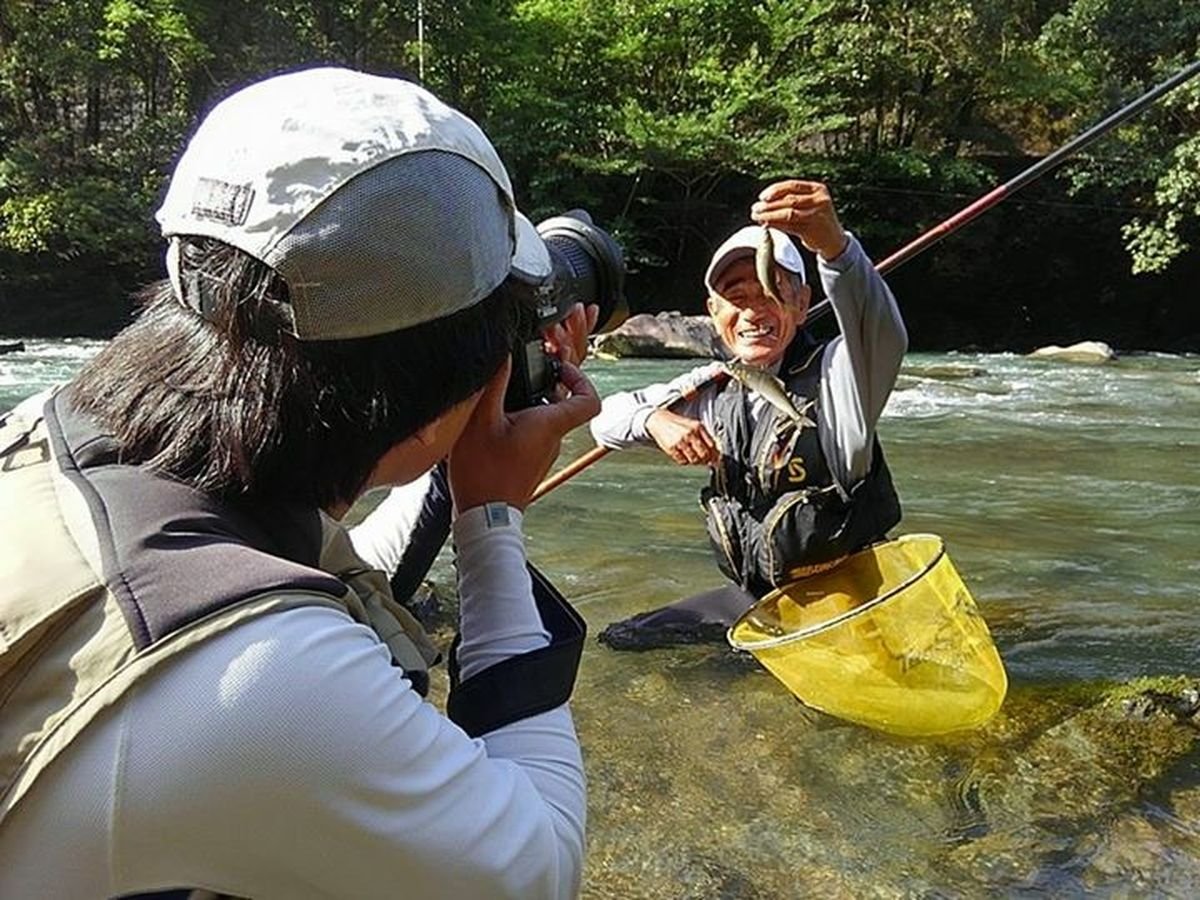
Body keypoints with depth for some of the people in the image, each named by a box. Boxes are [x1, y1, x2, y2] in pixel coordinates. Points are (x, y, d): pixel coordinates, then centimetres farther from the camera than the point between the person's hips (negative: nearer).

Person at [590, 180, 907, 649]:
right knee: (620, 642, 11)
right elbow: (605, 416, 6)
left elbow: (884, 337, -42)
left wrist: (834, 246, -61)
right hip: (755, 600, 6)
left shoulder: (835, 376, -18)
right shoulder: (713, 391, 0)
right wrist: (654, 421, -16)